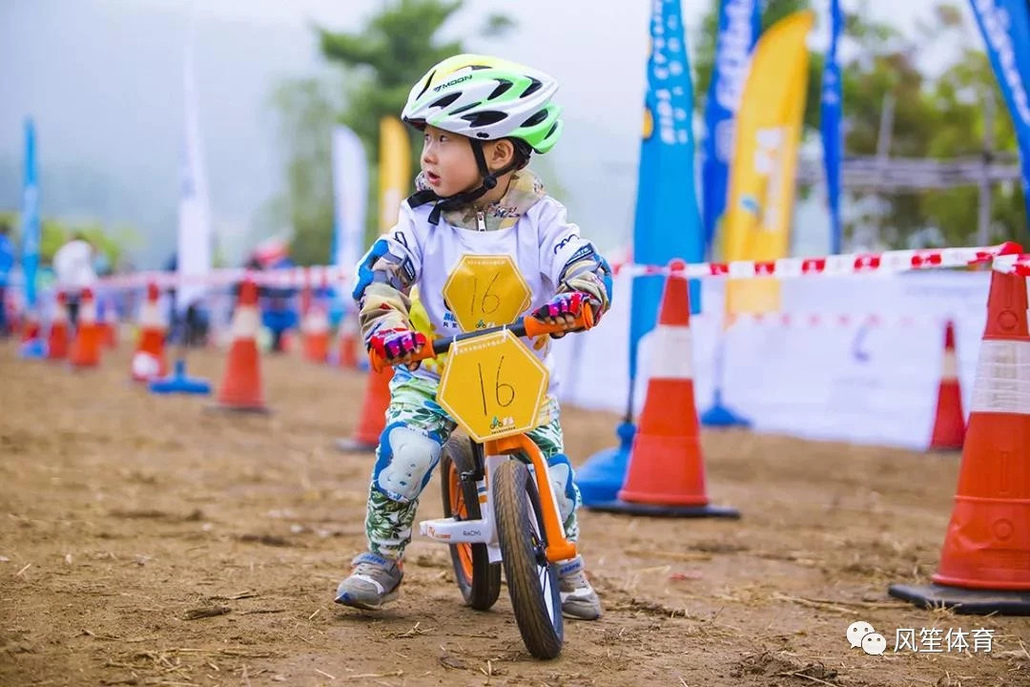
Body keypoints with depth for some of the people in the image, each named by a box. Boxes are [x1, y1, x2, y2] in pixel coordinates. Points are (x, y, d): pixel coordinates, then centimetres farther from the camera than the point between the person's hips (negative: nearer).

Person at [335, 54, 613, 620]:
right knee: (406, 447, -22)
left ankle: (565, 565, 15)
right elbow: (382, 269, -14)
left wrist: (578, 297, -42)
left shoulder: (538, 219, -9)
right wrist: (384, 323, -35)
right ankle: (380, 558, -1)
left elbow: (584, 265, -18)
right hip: (432, 366, 0)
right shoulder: (423, 220, -6)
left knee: (547, 465, -12)